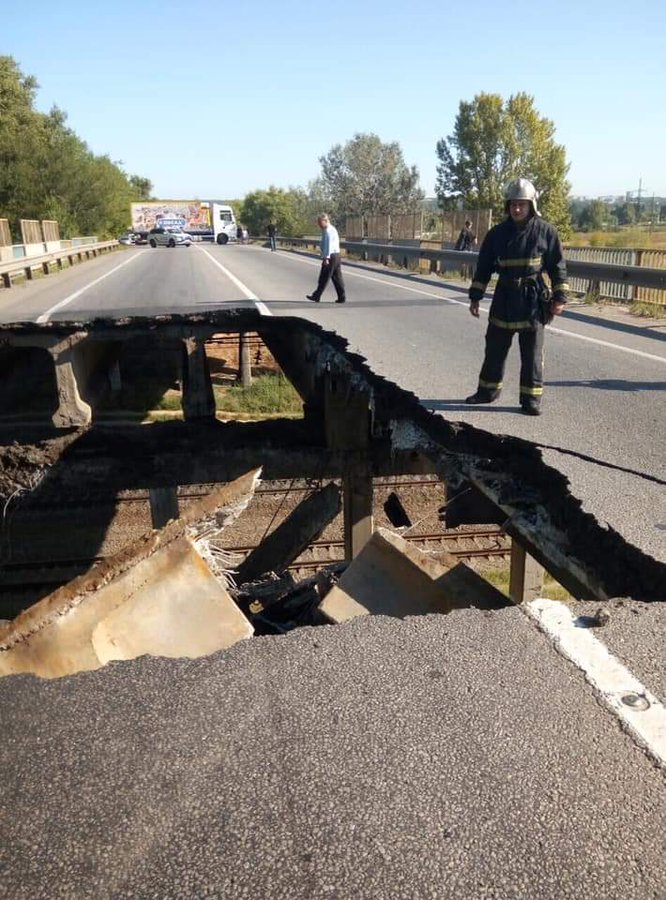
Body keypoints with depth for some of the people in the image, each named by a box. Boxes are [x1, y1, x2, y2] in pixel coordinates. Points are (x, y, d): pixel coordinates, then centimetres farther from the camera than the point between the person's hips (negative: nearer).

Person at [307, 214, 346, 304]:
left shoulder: (328, 231, -12)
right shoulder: (333, 229, 19)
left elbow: (328, 245, -20)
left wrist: (326, 257, -22)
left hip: (330, 256, -10)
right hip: (336, 255, 10)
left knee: (324, 278, -3)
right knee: (337, 277, 9)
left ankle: (316, 296, 4)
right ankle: (342, 297, 7)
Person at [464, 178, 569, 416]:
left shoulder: (546, 231, -3)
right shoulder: (498, 233, 3)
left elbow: (558, 266, 1)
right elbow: (484, 266, 7)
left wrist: (559, 297, -3)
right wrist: (475, 296, 5)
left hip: (533, 299, -3)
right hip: (504, 297, 3)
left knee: (532, 352, 2)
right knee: (495, 347, 10)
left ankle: (531, 398, 9)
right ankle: (488, 390, 24)